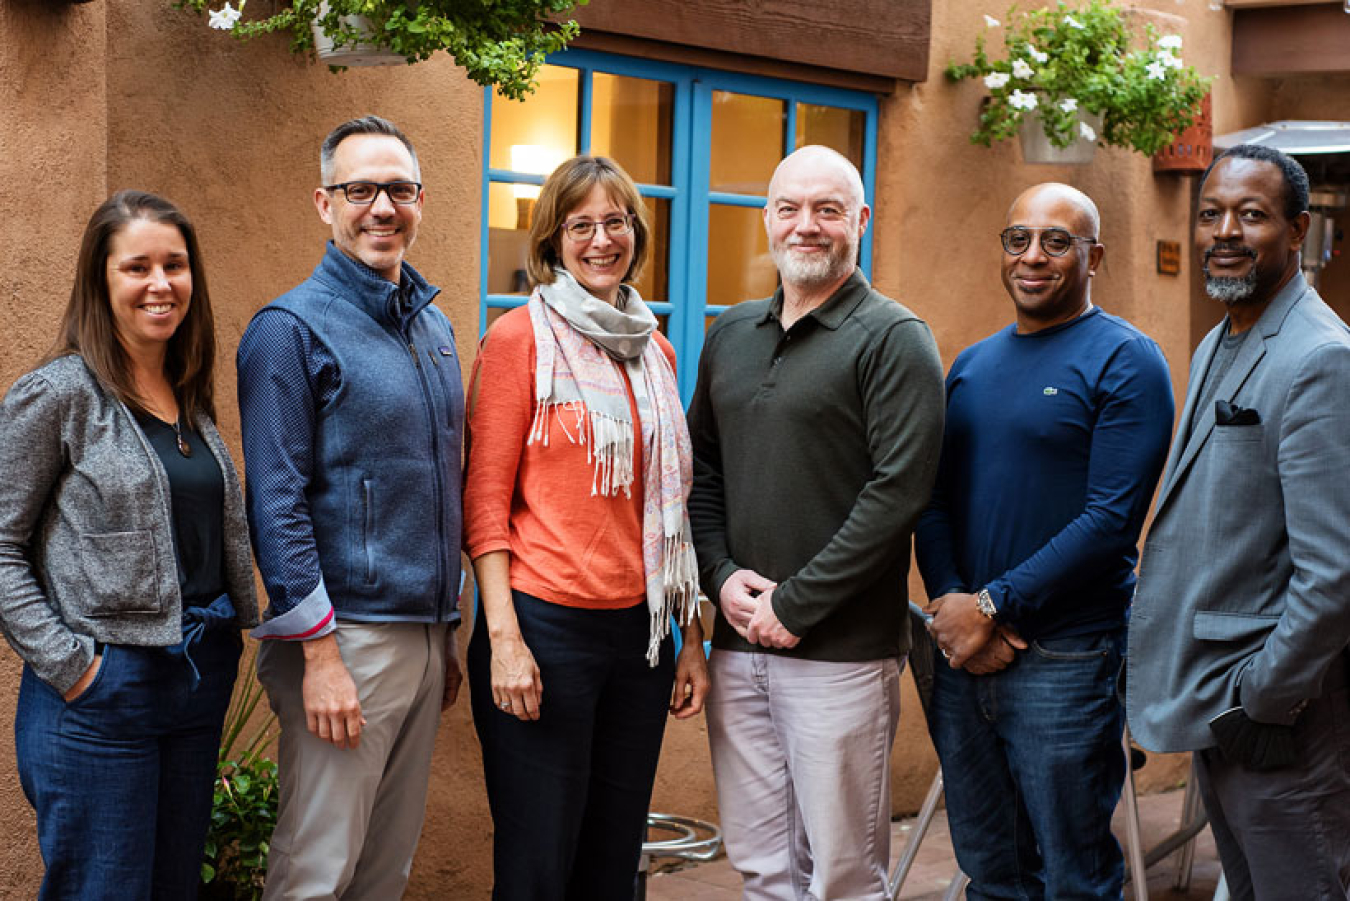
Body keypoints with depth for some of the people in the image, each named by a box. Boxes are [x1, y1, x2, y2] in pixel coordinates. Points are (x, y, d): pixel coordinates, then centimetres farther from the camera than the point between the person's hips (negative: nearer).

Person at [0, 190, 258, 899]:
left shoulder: (191, 398, 12)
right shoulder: (58, 394, -9)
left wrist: (239, 629, 10)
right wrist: (68, 663, -15)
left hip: (203, 677, 7)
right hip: (101, 684, -7)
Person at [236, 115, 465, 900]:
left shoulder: (436, 327, 14)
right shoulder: (291, 328, -9)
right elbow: (277, 503, -14)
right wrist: (320, 652, -18)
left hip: (425, 638, 7)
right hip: (345, 636, -7)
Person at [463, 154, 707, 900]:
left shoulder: (654, 350, 14)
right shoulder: (520, 336, -4)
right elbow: (485, 498, -7)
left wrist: (693, 636, 13)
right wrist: (504, 637, -15)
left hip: (639, 629, 6)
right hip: (546, 623, -5)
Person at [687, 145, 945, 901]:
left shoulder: (892, 339, -6)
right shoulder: (731, 336, 14)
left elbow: (900, 490, -14)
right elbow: (700, 469, 17)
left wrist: (796, 605, -14)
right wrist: (723, 575, 0)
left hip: (841, 651, -6)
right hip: (738, 643, 6)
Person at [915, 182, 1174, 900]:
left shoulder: (1123, 360, -6)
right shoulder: (972, 365, 14)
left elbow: (1111, 518, -15)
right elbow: (933, 498, 10)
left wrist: (994, 606, -17)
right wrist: (949, 602, -8)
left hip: (1064, 657, -6)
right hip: (961, 652, 6)